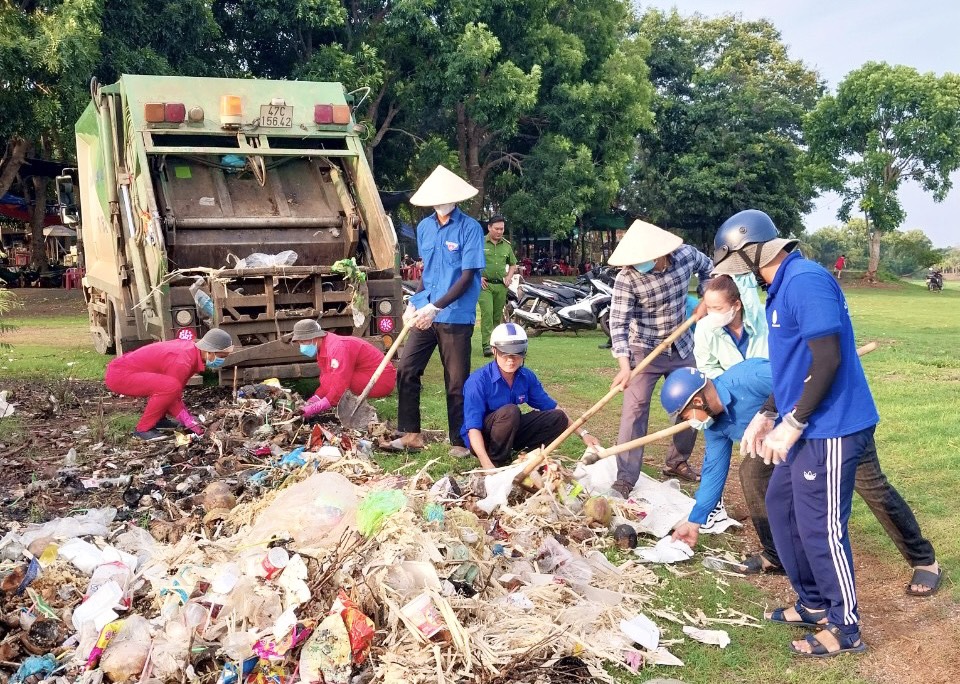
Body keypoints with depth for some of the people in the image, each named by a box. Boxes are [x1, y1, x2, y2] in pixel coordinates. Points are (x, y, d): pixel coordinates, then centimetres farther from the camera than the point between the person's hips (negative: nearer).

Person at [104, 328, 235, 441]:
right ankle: (143, 429, -12)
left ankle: (158, 419, 15)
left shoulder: (192, 349, 2)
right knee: (170, 386, -27)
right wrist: (189, 422, -14)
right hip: (118, 375, -10)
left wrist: (190, 417, 7)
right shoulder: (182, 362, -26)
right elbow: (171, 391, -19)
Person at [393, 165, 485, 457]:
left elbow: (467, 277, -13)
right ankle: (411, 433, 17)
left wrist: (435, 307, -19)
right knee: (406, 371, 4)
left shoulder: (470, 228, -9)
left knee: (456, 382, 2)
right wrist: (414, 303, 6)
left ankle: (460, 442, 16)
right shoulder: (424, 227, 10)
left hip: (455, 316, -5)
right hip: (425, 312, 6)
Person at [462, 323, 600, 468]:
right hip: (482, 439, -6)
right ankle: (497, 461, -18)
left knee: (558, 418, -5)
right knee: (509, 411, -34)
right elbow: (473, 428, -28)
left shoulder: (527, 376, -6)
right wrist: (487, 465, -42)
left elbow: (551, 407, 5)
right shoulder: (478, 381, -24)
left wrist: (582, 433, -1)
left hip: (511, 433, 6)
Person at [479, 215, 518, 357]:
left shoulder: (507, 245, 13)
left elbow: (513, 265, 25)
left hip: (501, 286, 5)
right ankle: (486, 345, -20)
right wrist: (478, 277, -7)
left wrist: (508, 277, 8)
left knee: (497, 316, 8)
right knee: (487, 313, -16)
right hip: (485, 284, -4)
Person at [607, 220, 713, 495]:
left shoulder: (685, 255, -12)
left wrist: (705, 300, 0)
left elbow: (707, 267, 11)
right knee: (635, 411, -11)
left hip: (681, 348, 5)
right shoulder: (627, 278, -25)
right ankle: (625, 480, -7)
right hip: (644, 351, -5)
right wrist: (625, 366, -34)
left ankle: (677, 462, 34)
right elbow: (619, 322, -26)